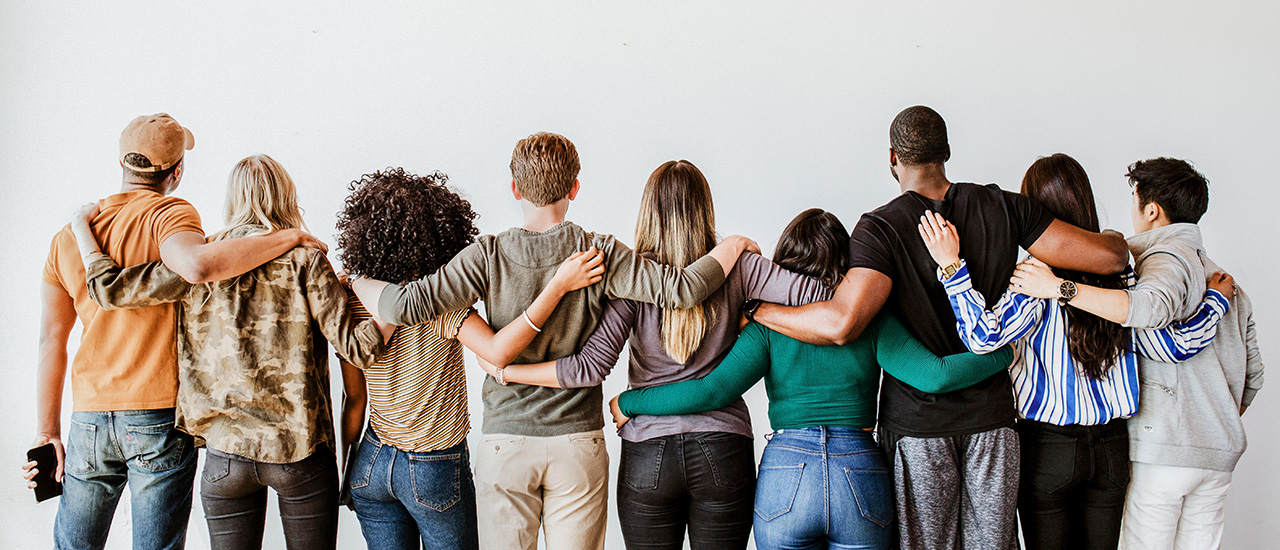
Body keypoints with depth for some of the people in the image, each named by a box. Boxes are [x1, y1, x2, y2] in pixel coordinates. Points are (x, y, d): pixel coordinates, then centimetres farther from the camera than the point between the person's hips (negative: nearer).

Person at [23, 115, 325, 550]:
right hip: (160, 416, -5)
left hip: (90, 418, 5)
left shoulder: (68, 236, 10)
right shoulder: (168, 214, -8)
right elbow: (197, 266, -33)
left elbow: (51, 341, 9)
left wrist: (48, 433, 13)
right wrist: (287, 238, -22)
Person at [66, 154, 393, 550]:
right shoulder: (303, 259, -6)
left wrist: (81, 227, 15)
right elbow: (355, 346, -12)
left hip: (226, 454, 2)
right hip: (301, 450, -2)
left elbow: (110, 288, -1)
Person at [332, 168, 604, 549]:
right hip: (435, 472, -4)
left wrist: (345, 470, 13)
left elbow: (354, 400, 0)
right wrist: (559, 286, -36)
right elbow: (498, 351, -36)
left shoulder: (350, 300, -7)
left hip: (372, 463, 4)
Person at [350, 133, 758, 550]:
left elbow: (408, 306, -13)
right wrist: (730, 247, 3)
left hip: (506, 442, 0)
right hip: (579, 442, 0)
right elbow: (681, 289, -14)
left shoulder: (489, 255, -7)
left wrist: (352, 282, 6)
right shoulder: (599, 254, -7)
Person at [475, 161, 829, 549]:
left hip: (649, 455, -1)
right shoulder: (735, 267, -3)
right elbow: (817, 296, -11)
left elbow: (590, 368, -14)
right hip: (724, 452, 1)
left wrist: (503, 370, -5)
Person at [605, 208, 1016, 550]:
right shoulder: (873, 321, 2)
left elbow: (712, 391, -8)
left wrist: (627, 403, 2)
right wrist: (1006, 353, 4)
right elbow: (934, 375, -8)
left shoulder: (769, 324, 1)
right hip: (862, 479, 1)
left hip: (785, 472, 0)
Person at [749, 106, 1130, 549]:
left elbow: (842, 323, -27)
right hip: (992, 416, 3)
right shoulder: (1002, 208, -1)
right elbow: (1108, 257, -4)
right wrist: (1115, 241, 20)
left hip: (916, 421, -3)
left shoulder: (881, 228, -12)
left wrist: (758, 310, -14)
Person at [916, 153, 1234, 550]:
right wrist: (1217, 298, 14)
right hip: (1113, 446, 4)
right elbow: (1174, 346, -1)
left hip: (1047, 446, -4)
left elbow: (984, 336, -28)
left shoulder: (1036, 275, -16)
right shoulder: (1120, 274, -2)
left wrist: (952, 265, -24)